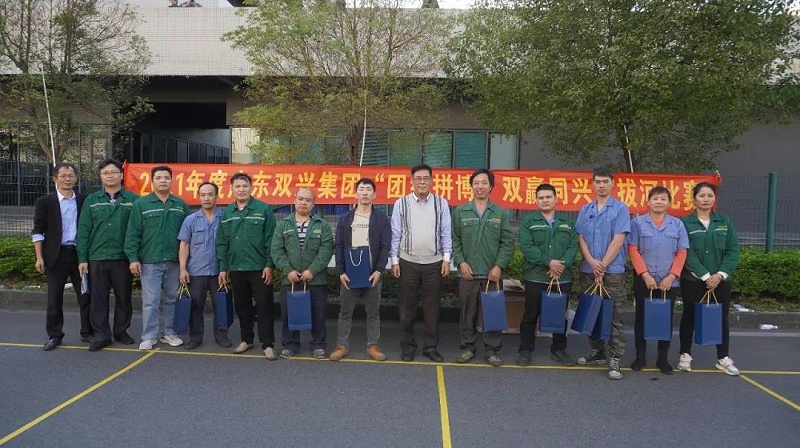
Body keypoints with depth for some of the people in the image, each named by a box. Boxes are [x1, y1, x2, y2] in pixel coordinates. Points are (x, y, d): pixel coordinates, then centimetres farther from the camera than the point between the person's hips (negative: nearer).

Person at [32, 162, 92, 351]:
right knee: (54, 298, 5)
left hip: (80, 254, 2)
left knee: (85, 295, 6)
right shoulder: (45, 202, 1)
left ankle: (87, 333, 17)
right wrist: (39, 257, -7)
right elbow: (38, 231, -1)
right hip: (56, 255, -1)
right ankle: (54, 335, 17)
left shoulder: (84, 200, 6)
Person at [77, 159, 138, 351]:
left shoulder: (133, 199, 1)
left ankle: (121, 331, 25)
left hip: (123, 258, -1)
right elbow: (83, 231, 5)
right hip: (97, 258, 1)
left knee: (124, 297, 9)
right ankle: (102, 335, 15)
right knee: (98, 298, 6)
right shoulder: (92, 200, 7)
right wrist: (82, 258, -1)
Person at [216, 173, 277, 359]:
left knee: (264, 307, 0)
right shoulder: (226, 213, 9)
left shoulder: (263, 209, -5)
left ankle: (267, 344, 7)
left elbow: (271, 240, -6)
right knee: (242, 307, 14)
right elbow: (221, 243, 11)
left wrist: (269, 265, -10)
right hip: (236, 269, 4)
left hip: (259, 268, -4)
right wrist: (223, 268, 6)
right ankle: (246, 339, 28)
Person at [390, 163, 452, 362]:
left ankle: (431, 346, 21)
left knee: (432, 307, 9)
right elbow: (395, 234, 1)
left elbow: (446, 233, 3)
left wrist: (446, 258, -2)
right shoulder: (401, 203, -1)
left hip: (434, 263, 1)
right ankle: (407, 345, 22)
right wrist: (394, 260, 0)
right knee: (407, 307, 8)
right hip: (408, 263, 0)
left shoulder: (441, 203, 1)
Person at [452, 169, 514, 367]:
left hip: (493, 274, 0)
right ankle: (467, 348, 20)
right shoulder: (460, 211, 6)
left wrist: (499, 265, -6)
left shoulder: (500, 213, 5)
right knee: (467, 313, 8)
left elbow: (508, 242, 3)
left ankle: (492, 350, 17)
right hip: (467, 273, 0)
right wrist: (460, 262, -6)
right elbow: (454, 240, 4)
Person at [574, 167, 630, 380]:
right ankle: (597, 351, 24)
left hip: (613, 271, -4)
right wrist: (592, 262, -9)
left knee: (614, 315, -3)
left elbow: (618, 240, -9)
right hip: (587, 270, 5)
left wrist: (603, 266, -11)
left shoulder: (620, 209, -2)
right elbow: (581, 238, 6)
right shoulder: (585, 210, 10)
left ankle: (615, 359, 1)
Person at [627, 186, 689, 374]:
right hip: (643, 280, -1)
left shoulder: (677, 224, 5)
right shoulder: (637, 222, -1)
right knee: (641, 318, 6)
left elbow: (682, 253, 3)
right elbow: (633, 251, -5)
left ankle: (662, 358, 20)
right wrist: (645, 275, -12)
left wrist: (671, 276, -8)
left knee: (666, 319, 7)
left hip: (669, 281, 2)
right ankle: (640, 356, 17)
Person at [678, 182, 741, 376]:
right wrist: (705, 276, -16)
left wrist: (720, 274, -11)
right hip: (692, 280, -3)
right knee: (689, 317, 8)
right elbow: (687, 253, -11)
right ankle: (685, 355, 20)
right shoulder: (685, 222, -5)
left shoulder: (725, 222, 5)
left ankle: (723, 358, 21)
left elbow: (733, 251, 1)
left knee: (722, 318, 9)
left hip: (721, 280, 3)